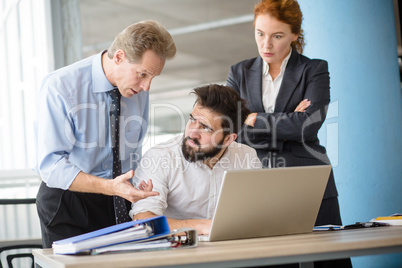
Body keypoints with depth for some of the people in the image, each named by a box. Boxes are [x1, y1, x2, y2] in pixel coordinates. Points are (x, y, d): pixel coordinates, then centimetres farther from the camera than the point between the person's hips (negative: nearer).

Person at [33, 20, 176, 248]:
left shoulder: (138, 88, -2)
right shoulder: (59, 88, -19)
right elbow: (51, 166, -23)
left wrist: (137, 192, -2)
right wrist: (110, 187, -34)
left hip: (121, 203, 4)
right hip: (68, 205, -4)